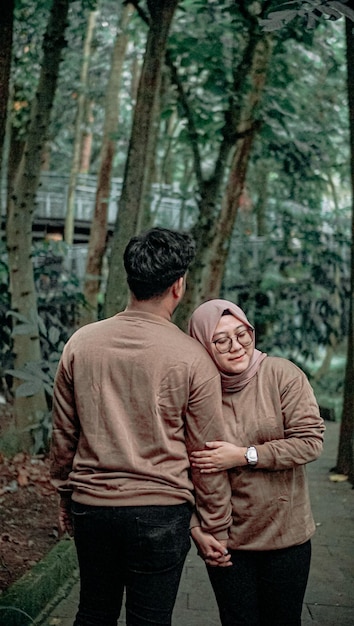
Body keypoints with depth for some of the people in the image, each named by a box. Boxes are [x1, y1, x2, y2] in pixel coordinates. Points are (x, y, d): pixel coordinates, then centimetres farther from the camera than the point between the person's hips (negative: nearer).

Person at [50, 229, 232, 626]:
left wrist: (65, 497, 20)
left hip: (91, 506, 3)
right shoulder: (192, 358, -12)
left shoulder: (80, 343, -3)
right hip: (161, 513, -3)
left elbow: (63, 434, 6)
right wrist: (216, 527, 5)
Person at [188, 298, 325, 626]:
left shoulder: (282, 375, -10)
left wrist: (243, 456, -20)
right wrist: (197, 528, -12)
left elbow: (310, 440, -15)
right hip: (226, 540, 0)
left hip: (287, 536, 0)